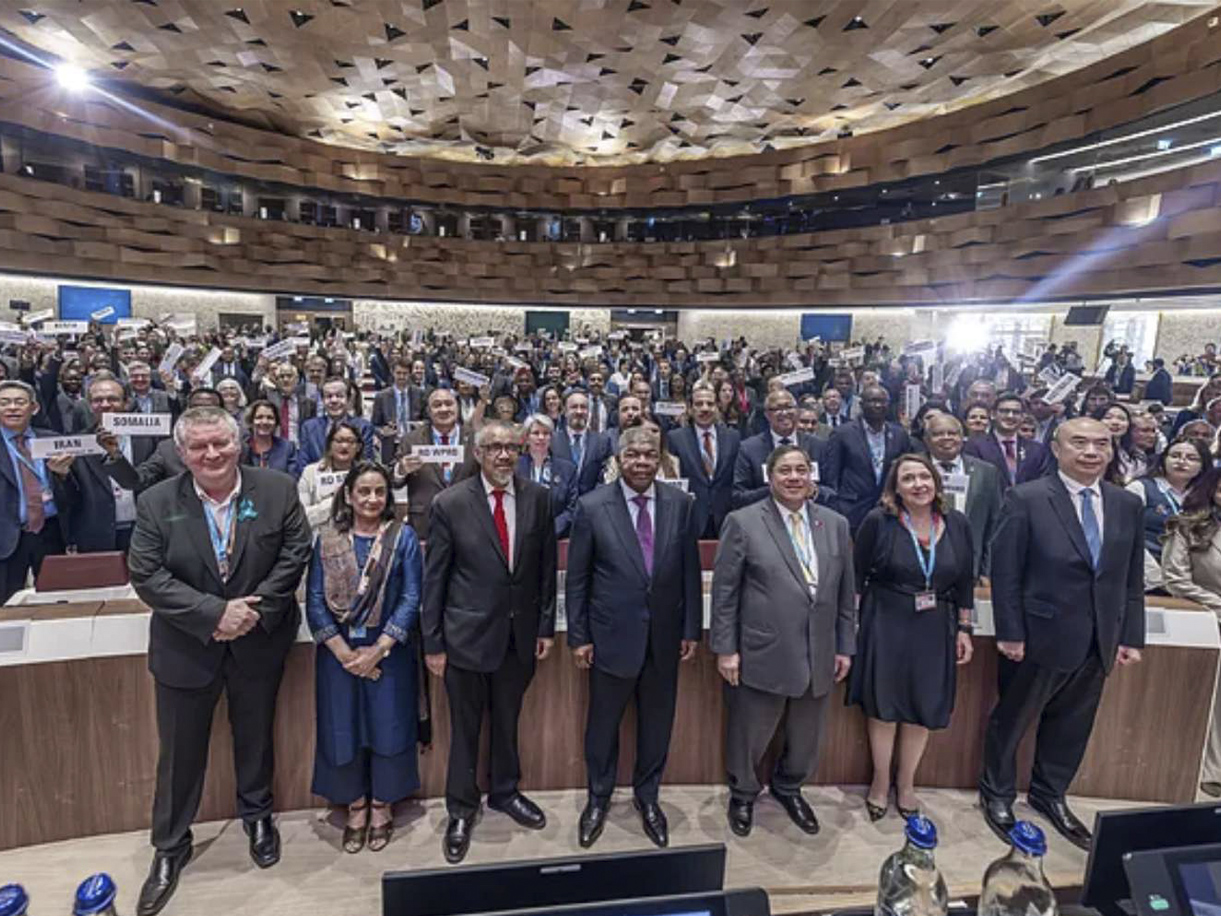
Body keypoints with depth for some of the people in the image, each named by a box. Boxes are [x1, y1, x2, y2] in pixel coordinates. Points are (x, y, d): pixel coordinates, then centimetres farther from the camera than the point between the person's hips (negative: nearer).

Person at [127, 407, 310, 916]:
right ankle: (170, 846, 38)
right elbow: (147, 577, -13)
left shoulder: (277, 491, -10)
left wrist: (256, 609, -18)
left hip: (259, 642, 0)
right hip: (185, 648, 0)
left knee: (255, 737, 20)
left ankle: (257, 816, 46)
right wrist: (214, 613, -22)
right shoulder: (156, 503, -10)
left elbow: (295, 553, -9)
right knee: (180, 751, 15)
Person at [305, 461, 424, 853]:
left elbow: (411, 598, -8)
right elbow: (315, 601, -3)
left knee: (388, 727, 7)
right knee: (343, 729, 10)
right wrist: (344, 652, -11)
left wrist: (377, 650, -13)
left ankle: (382, 808, 29)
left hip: (389, 652, -1)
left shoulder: (403, 537, -4)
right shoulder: (327, 539, 0)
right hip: (338, 653, 1)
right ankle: (355, 809, 31)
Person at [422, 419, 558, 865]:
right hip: (468, 633, -2)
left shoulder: (538, 498, -3)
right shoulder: (450, 503, -10)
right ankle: (461, 810, 34)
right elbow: (434, 577, -6)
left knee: (508, 721, 20)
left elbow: (547, 567, 3)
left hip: (520, 633, 3)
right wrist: (433, 642, -5)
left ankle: (505, 792, 43)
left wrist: (546, 626, 3)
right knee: (465, 727, 13)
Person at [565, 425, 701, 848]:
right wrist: (578, 636, -5)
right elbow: (577, 578, -5)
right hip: (611, 635, -2)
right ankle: (598, 798, 38)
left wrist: (691, 629, 3)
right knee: (603, 723, 14)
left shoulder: (680, 504, -3)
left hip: (664, 636, 2)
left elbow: (690, 570, 2)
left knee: (657, 722, 17)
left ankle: (647, 796, 41)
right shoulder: (592, 506, -10)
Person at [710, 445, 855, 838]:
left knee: (806, 735, 20)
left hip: (820, 655, 4)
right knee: (750, 733, 13)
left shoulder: (836, 524, 4)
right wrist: (725, 648, -8)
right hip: (762, 654, -4)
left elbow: (845, 592, 9)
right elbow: (724, 591, -7)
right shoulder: (743, 522, -9)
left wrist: (845, 646, 8)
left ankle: (789, 788, 47)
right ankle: (743, 794, 40)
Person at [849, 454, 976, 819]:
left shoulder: (958, 524, -1)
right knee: (883, 709, 9)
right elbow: (856, 577, -5)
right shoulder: (878, 522, -11)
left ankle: (906, 784, 35)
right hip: (886, 626, -3)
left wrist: (964, 630, 8)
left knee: (922, 711, 13)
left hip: (935, 630, 3)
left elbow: (965, 582, 8)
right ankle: (880, 782, 32)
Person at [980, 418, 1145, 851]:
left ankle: (1050, 794, 41)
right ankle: (997, 794, 34)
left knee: (1072, 725, 19)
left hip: (1099, 643, 5)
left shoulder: (1128, 505, 4)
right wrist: (1010, 634, -13)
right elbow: (1004, 572, -12)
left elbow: (1133, 580, 8)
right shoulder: (1026, 499, -12)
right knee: (1012, 720, 13)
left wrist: (1131, 637, 5)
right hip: (1040, 637, -5)